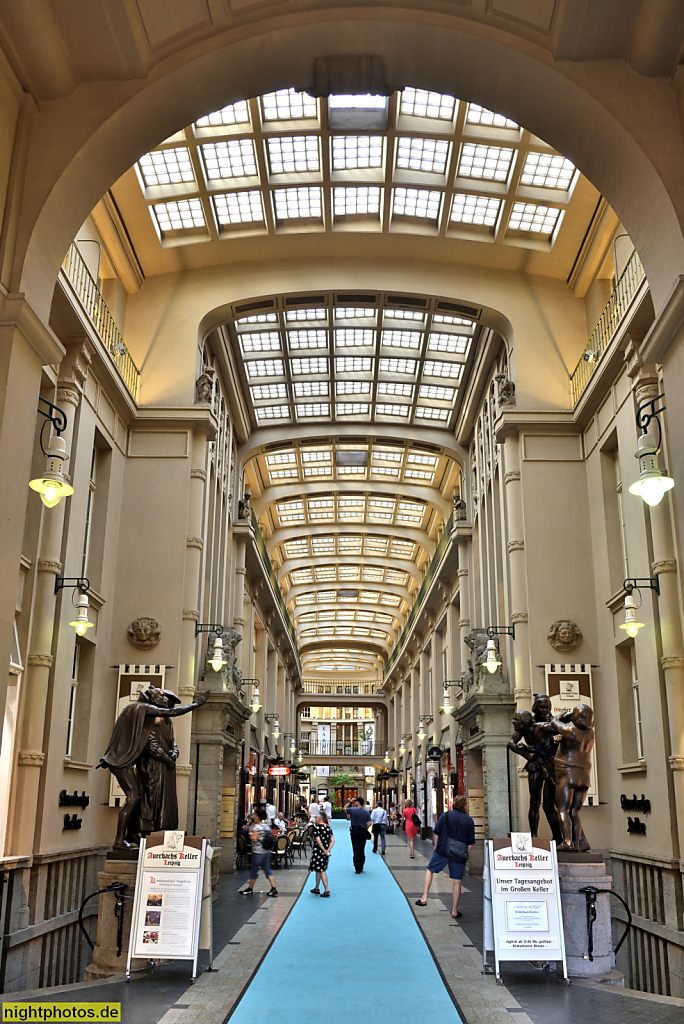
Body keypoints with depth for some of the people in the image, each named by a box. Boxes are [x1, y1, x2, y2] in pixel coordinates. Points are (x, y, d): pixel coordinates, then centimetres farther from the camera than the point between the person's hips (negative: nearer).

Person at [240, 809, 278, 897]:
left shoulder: (257, 827, -16)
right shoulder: (267, 826, 8)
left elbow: (254, 839, -24)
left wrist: (250, 833, -4)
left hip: (258, 852, -7)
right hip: (267, 851, 7)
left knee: (253, 870, 6)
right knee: (268, 870, 10)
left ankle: (250, 889, 18)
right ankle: (274, 889, 2)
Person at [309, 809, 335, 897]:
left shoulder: (316, 827, -13)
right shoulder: (328, 827, 6)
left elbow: (318, 840, -19)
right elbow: (332, 840, -2)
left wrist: (324, 851, -16)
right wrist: (328, 850, -9)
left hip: (319, 850, -6)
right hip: (326, 851, 6)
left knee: (321, 870, -1)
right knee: (318, 870, 17)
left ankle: (326, 890, -2)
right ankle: (317, 888, 26)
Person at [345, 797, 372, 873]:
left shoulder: (352, 809, -7)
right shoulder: (366, 812, 0)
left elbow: (345, 809, 12)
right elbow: (369, 823, -1)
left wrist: (350, 802, 18)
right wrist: (365, 829, 12)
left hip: (354, 831, -3)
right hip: (363, 832, 3)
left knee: (356, 850, -2)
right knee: (362, 850, 13)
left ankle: (358, 869, -5)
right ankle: (361, 867, 22)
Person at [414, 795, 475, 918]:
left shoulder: (445, 815, -1)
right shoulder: (469, 820, 3)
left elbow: (436, 833, 1)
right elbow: (471, 842, 4)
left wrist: (436, 846, 15)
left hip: (443, 850, -1)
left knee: (430, 870, 16)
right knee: (457, 882, 7)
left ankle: (424, 898, 8)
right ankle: (454, 911, 12)